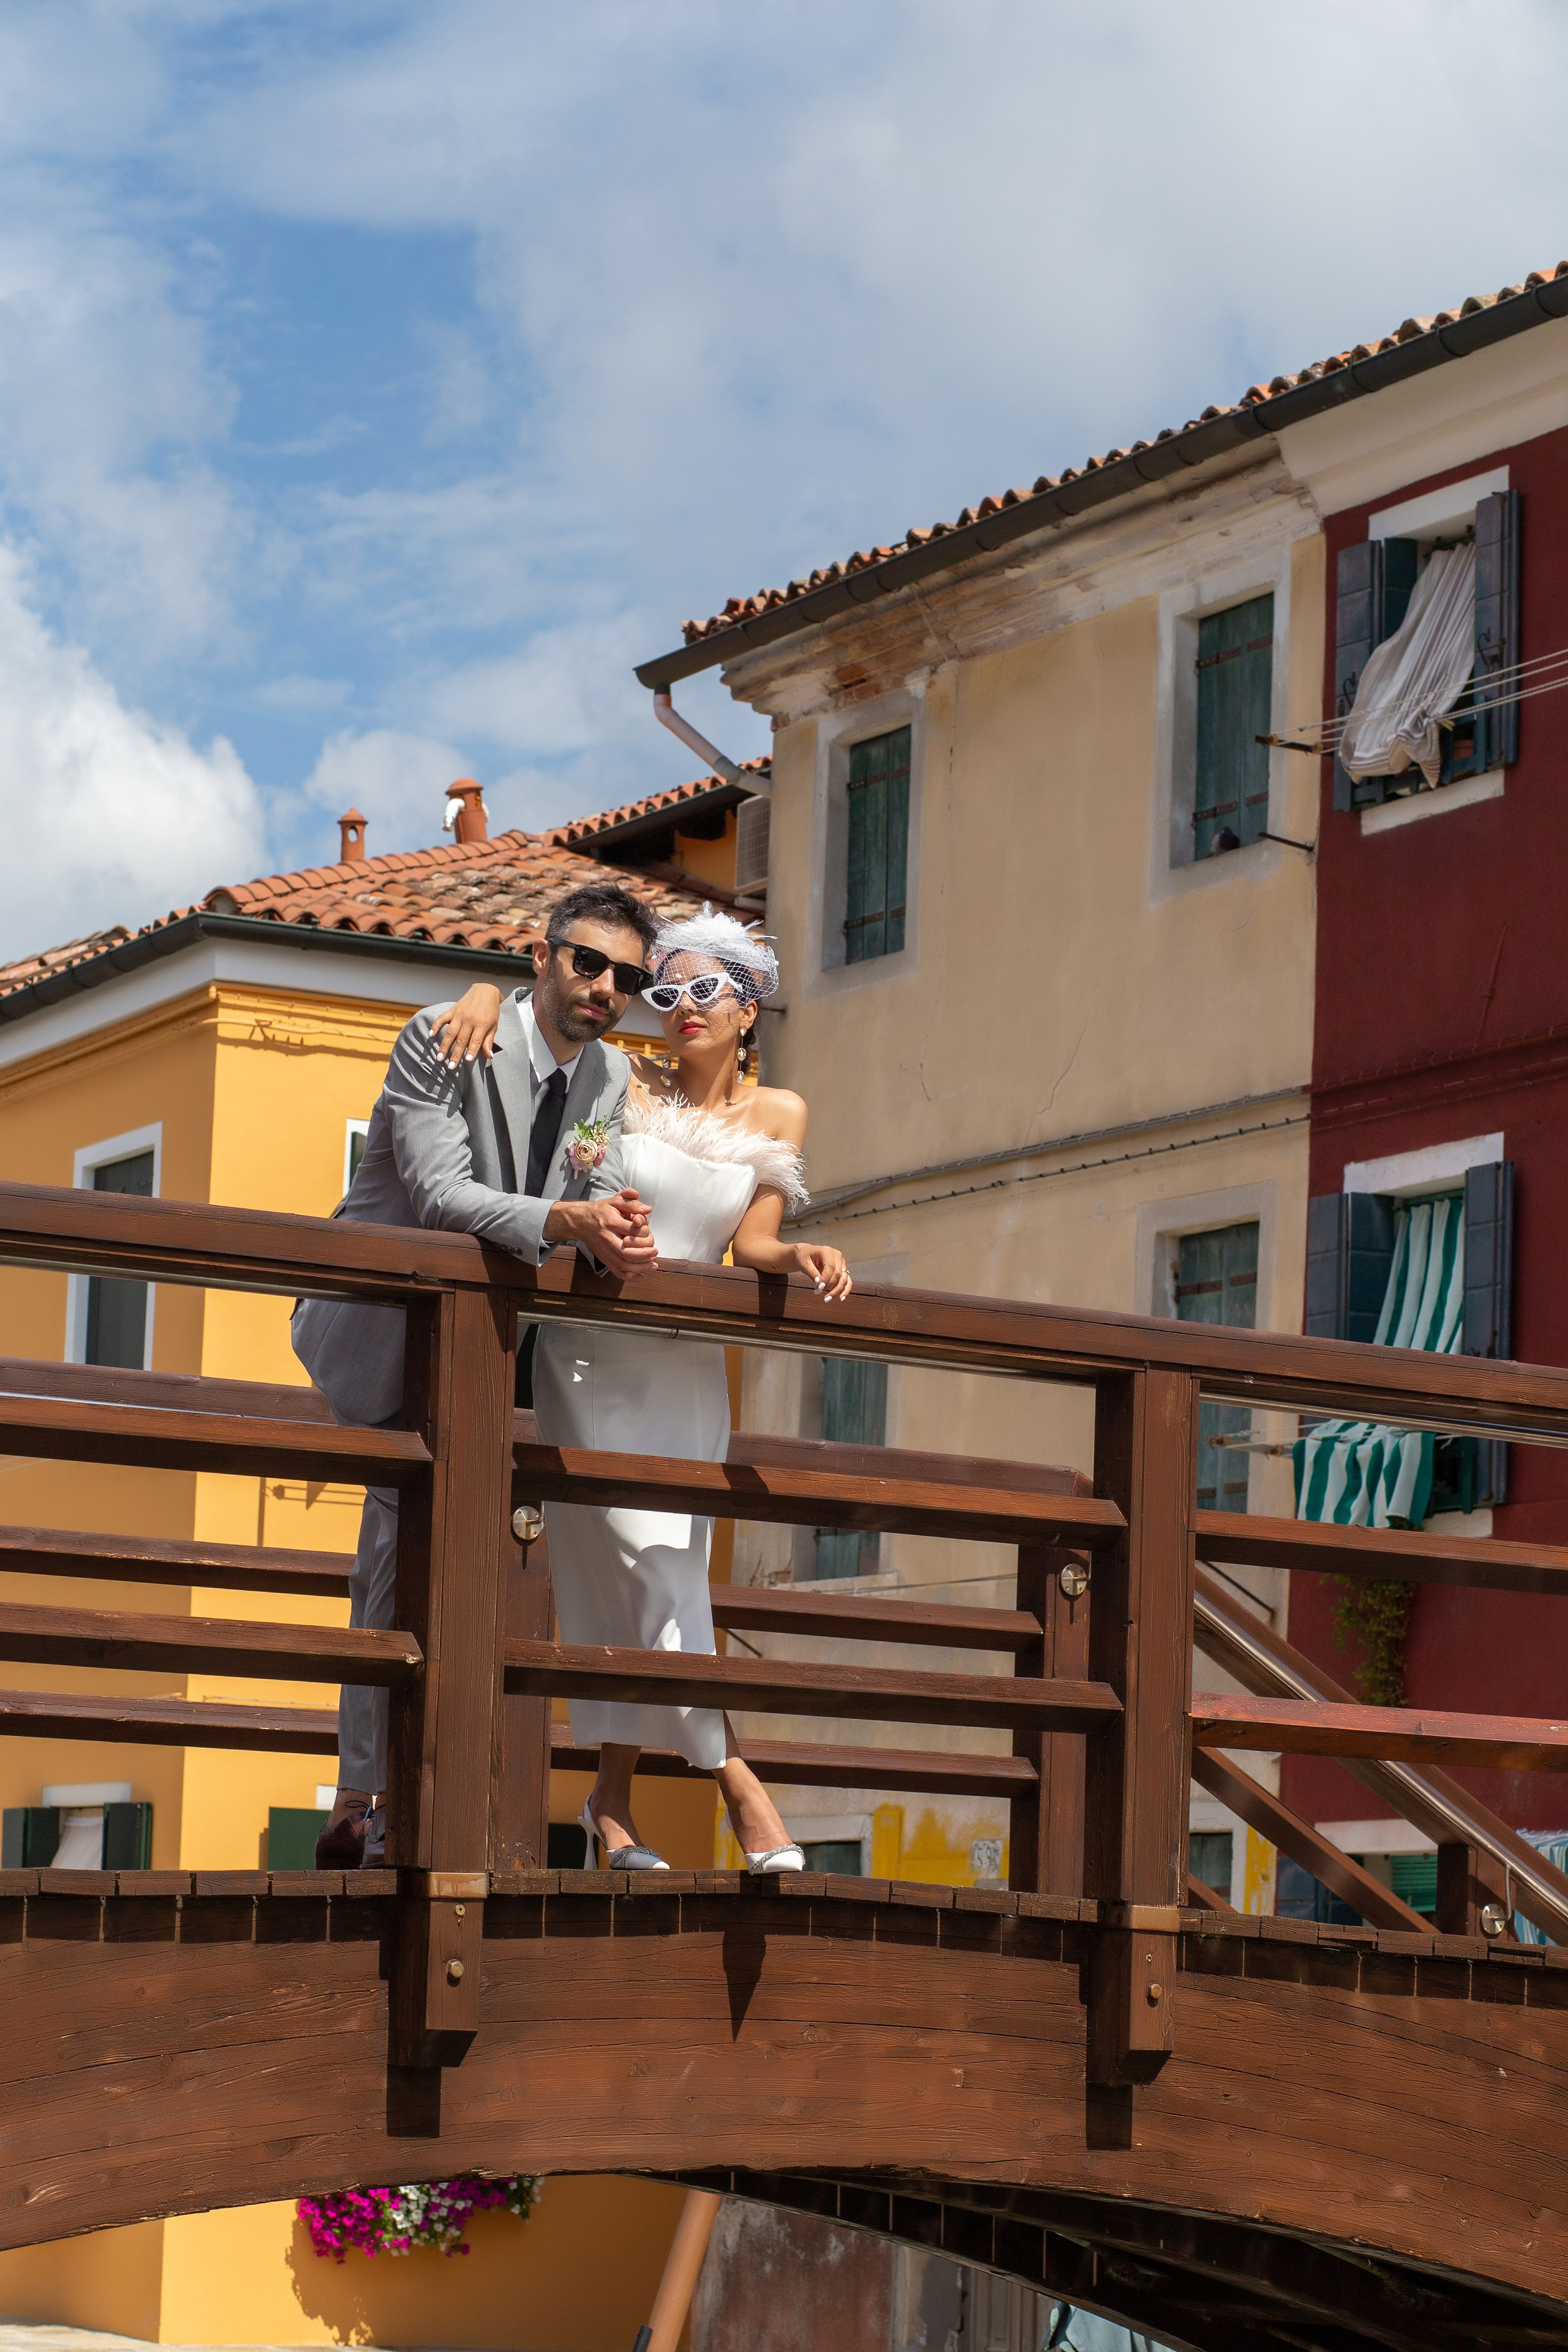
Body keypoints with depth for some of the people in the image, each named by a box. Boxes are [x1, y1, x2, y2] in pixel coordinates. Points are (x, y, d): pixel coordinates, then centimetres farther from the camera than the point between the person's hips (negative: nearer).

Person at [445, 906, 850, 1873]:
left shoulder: (778, 1116, 3)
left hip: (688, 1366, 3)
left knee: (643, 1583, 3)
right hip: (593, 1351, -3)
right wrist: (485, 1000, -18)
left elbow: (750, 1245, -3)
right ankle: (732, 1769, -9)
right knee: (648, 1559, -15)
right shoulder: (625, 1088, -3)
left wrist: (800, 1256, -24)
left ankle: (613, 1805, 10)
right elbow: (513, 997, 4)